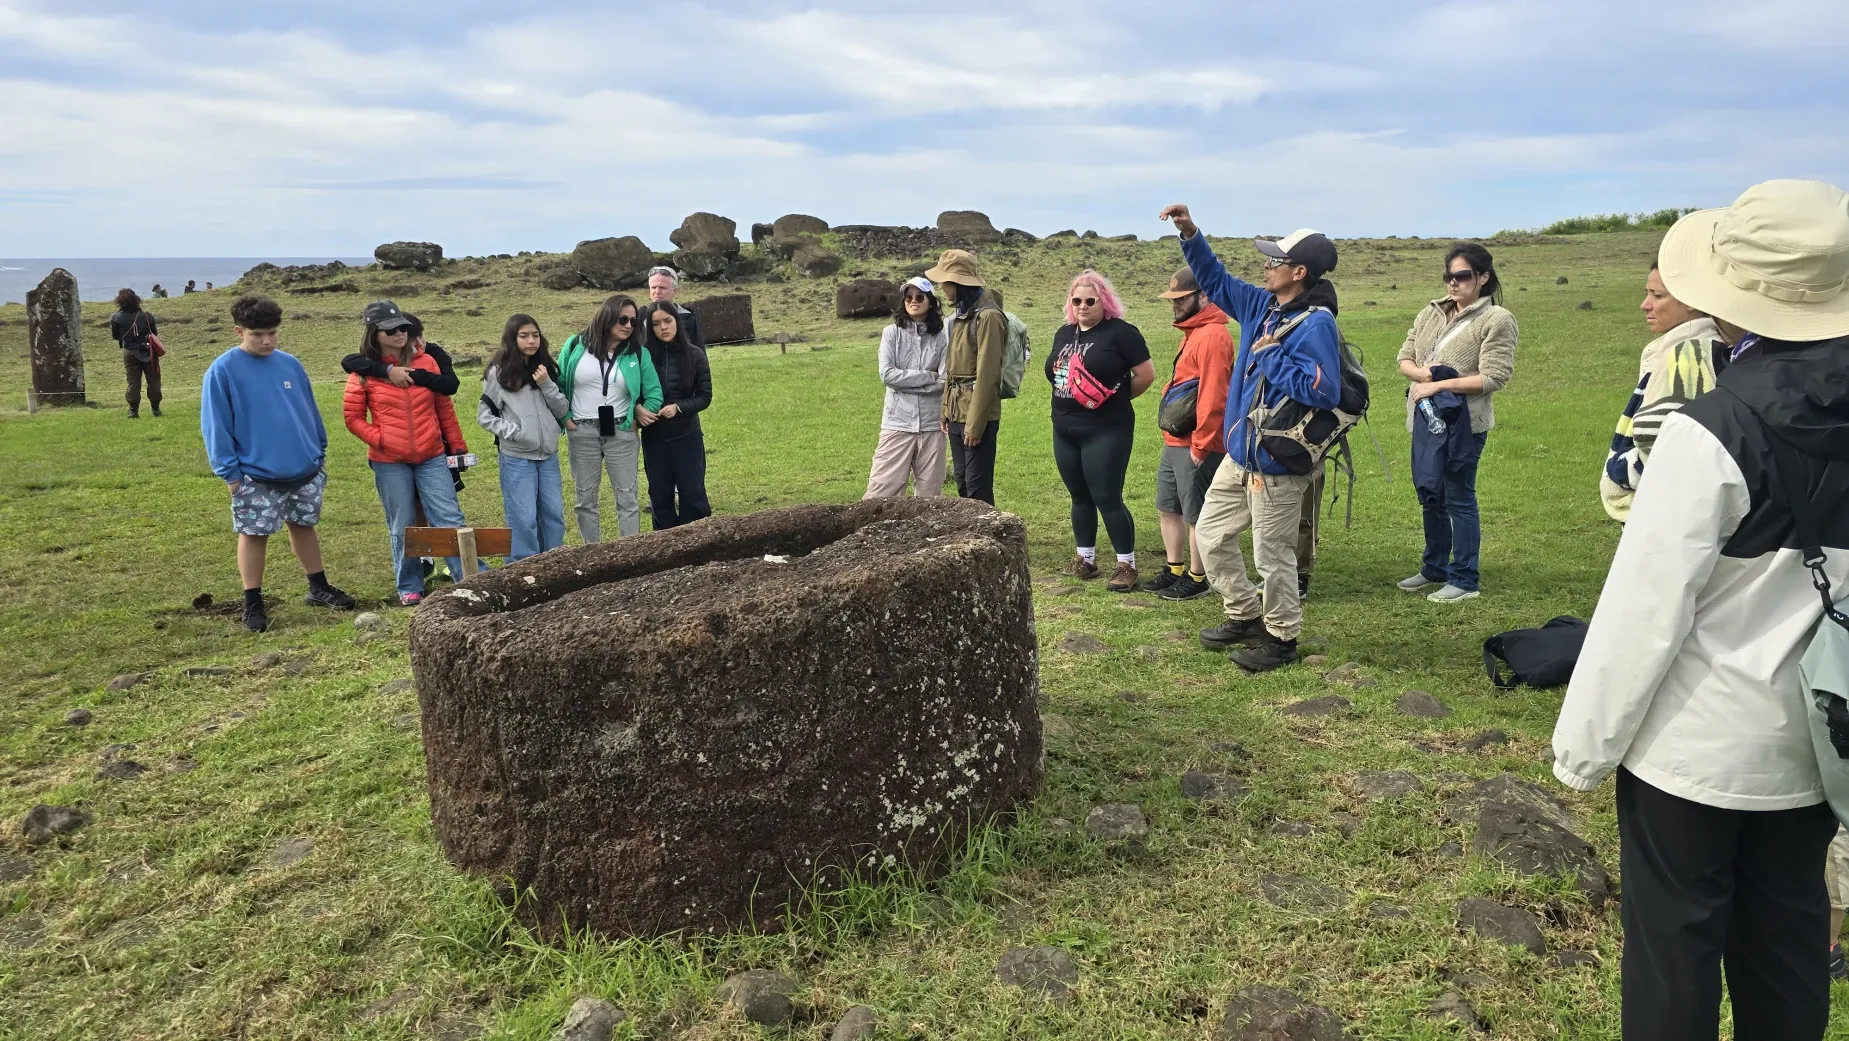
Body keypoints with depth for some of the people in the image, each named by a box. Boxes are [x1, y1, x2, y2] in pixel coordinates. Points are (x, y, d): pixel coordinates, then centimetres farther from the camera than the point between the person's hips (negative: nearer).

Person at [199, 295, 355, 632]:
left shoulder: (290, 364, 3)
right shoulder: (222, 371, -9)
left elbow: (310, 411, 12)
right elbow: (215, 426, -8)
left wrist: (320, 453, 12)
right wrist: (230, 473, -9)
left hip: (306, 470, 4)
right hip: (256, 476, -4)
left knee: (304, 526, 17)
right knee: (253, 535, 5)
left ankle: (319, 588, 29)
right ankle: (253, 604, 16)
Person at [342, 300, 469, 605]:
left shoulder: (425, 362, 3)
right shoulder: (364, 371, -2)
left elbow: (444, 407, 9)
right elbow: (353, 417, 0)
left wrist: (458, 446, 9)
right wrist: (380, 440, -12)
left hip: (432, 457, 1)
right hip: (389, 463, -1)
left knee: (450, 520, -2)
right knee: (403, 528, 9)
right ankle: (409, 588, 22)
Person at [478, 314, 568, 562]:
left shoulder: (545, 369, 8)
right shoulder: (499, 372, -4)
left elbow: (563, 411, 5)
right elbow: (484, 415, -3)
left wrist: (546, 385, -9)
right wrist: (513, 432, -14)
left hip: (549, 456, 5)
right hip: (516, 458, -5)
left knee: (554, 515, 9)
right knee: (523, 519, -3)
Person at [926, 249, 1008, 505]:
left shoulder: (987, 316, -15)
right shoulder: (961, 313, 13)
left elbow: (987, 374, -18)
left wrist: (975, 423, -19)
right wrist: (947, 411, 11)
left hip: (977, 415, -9)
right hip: (958, 412, 9)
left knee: (978, 488, -4)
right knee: (963, 484, 14)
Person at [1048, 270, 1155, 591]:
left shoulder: (1121, 332, -9)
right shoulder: (1064, 333, 12)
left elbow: (1146, 374, -9)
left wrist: (1115, 398, -1)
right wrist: (1068, 398, 7)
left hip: (1106, 430, -7)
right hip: (1065, 429, 7)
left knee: (1107, 498, -7)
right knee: (1079, 496, 14)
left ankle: (1127, 565, 4)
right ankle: (1084, 558, 26)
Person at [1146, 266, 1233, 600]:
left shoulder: (1212, 335, -17)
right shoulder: (1193, 332, 15)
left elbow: (1213, 395, -23)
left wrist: (1201, 444, -21)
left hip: (1195, 446, -10)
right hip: (1175, 442, 10)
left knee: (1196, 516, 1)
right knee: (1167, 508, 18)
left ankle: (1197, 579, 12)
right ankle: (1175, 571, 30)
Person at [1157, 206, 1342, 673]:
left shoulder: (1315, 324, -21)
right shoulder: (1263, 307, 6)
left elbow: (1324, 390, -31)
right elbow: (1215, 280, 19)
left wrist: (1272, 356, -22)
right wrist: (1190, 233, 7)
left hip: (1277, 466, -9)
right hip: (1239, 456, 9)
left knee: (1272, 555, 3)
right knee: (1210, 533, 18)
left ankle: (1282, 638, 23)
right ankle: (1244, 617, 34)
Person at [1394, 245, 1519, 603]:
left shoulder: (1497, 320, -8)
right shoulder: (1431, 313, 10)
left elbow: (1493, 377, -16)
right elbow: (1405, 358, 10)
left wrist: (1440, 385, -18)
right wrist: (1422, 374, -12)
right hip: (1426, 417, 7)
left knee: (1459, 499, -1)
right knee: (1430, 498, 15)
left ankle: (1464, 580, 10)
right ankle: (1435, 568, 30)